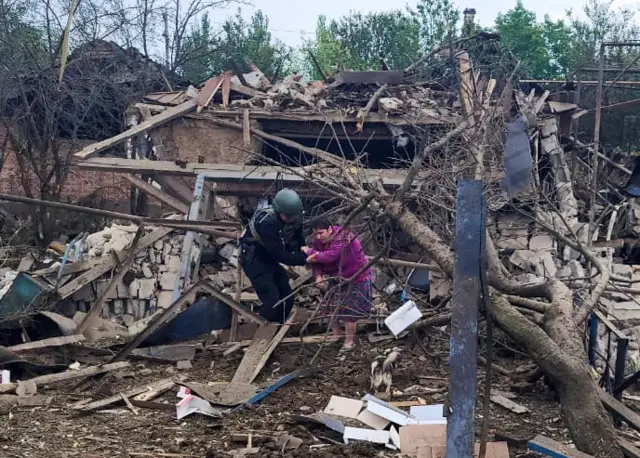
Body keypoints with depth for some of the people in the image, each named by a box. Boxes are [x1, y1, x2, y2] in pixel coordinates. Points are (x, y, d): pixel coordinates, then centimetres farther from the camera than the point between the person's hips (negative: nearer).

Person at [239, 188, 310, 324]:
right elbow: (278, 254, -34)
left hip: (270, 259, 8)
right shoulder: (266, 222, -34)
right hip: (253, 259, -8)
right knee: (272, 301, -16)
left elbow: (298, 238, 4)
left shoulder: (294, 218, -11)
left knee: (287, 298, 8)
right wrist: (303, 258, -33)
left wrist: (303, 248, -16)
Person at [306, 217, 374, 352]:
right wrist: (318, 275, -24)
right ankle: (336, 336, 27)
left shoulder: (342, 238, -33)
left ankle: (350, 341, 3)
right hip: (337, 278, 8)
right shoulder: (319, 241, -6)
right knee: (330, 307, 10)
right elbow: (316, 259, -6)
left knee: (348, 310, -10)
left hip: (356, 278, -8)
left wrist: (315, 257, -30)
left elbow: (331, 255, -44)